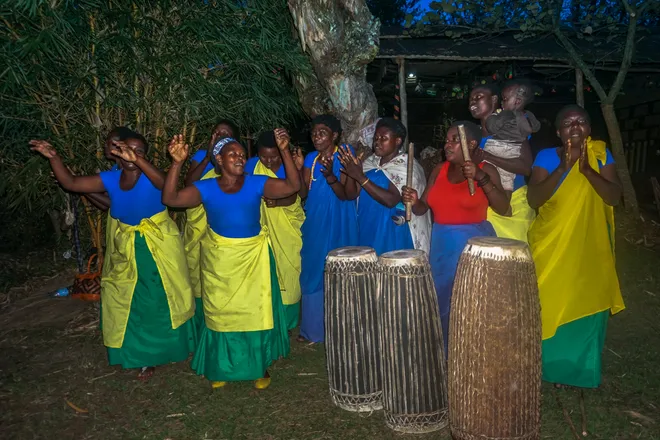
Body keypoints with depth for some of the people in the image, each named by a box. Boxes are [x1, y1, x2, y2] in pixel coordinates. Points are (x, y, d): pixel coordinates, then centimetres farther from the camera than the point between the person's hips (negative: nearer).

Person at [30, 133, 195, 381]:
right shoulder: (110, 179, -5)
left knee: (165, 299, 11)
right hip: (127, 249, 5)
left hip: (160, 245, -4)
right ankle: (146, 357, 34)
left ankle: (170, 346, 35)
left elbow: (163, 182, -43)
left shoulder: (150, 176, -18)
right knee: (135, 304, 15)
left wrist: (136, 160, -56)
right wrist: (54, 158, -20)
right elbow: (70, 183, -5)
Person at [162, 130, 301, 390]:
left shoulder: (256, 183, -7)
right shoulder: (205, 189, -6)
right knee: (221, 314, 14)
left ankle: (260, 366, 29)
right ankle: (221, 367, 35)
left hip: (254, 257, 0)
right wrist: (177, 163, -26)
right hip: (219, 260, 1)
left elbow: (293, 186, -15)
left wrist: (284, 151, -24)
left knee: (256, 311, 9)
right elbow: (170, 199, -16)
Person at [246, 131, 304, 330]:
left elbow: (293, 197, -17)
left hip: (289, 227, -1)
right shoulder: (252, 164, -5)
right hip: (265, 229, 1)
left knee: (289, 270, 3)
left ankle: (288, 320, 20)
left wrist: (277, 202, -35)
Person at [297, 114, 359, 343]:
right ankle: (313, 327, 25)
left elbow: (345, 195, -15)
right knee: (313, 272, 11)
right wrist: (298, 169, -13)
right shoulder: (311, 158, 6)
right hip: (314, 222, 6)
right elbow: (303, 193, 1)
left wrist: (330, 175, -30)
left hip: (338, 222, -5)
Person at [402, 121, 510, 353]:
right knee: (442, 301, 10)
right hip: (442, 244, 4)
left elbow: (503, 208, -15)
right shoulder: (439, 170, 8)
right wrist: (413, 201, -14)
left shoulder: (486, 169, -3)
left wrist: (481, 178, -23)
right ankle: (445, 354, 26)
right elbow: (422, 208, 8)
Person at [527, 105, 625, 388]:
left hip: (589, 249, 2)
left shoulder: (601, 155, 0)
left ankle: (582, 369, 29)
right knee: (549, 309, 2)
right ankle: (546, 366, 23)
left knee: (586, 308, 10)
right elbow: (533, 200, -17)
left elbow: (614, 197, -12)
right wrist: (564, 167, -25)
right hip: (551, 247, -2)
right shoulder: (547, 157, -5)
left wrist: (587, 169, -25)